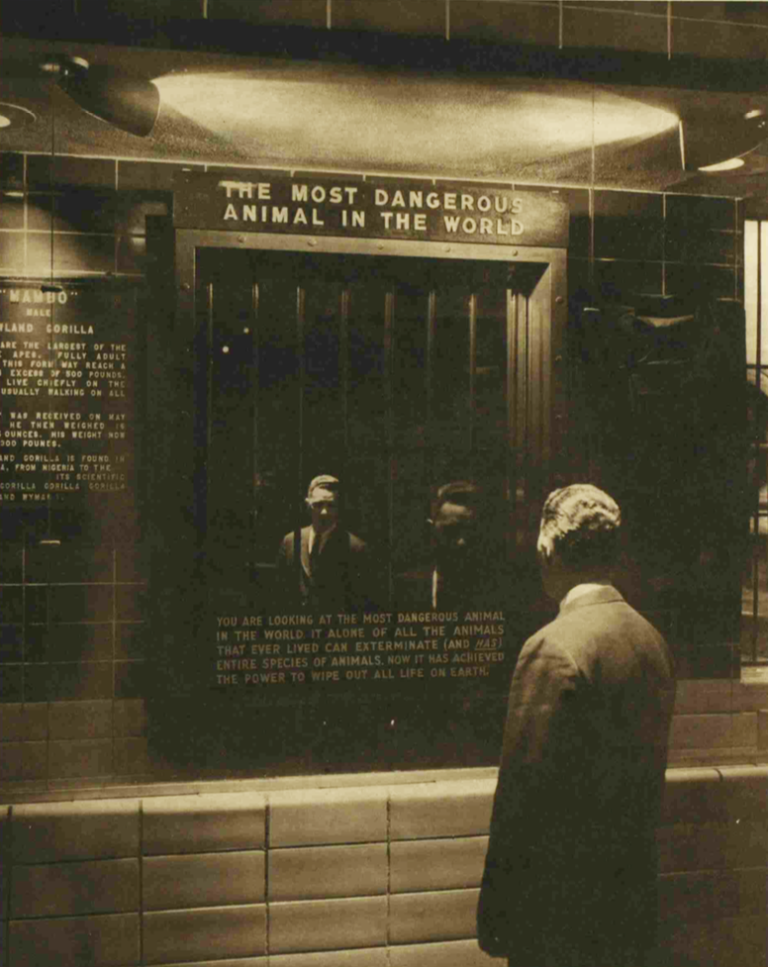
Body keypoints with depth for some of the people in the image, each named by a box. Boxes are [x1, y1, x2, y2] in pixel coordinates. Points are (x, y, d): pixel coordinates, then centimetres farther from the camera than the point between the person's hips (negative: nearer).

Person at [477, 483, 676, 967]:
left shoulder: (552, 648, -22)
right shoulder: (653, 639, 3)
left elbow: (525, 786, -20)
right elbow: (650, 774, 11)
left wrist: (494, 908, -10)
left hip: (560, 909, -7)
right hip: (634, 898, 7)